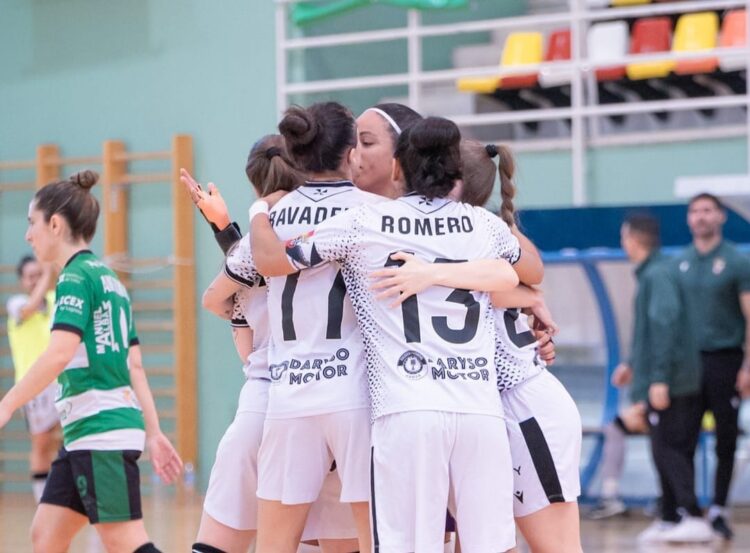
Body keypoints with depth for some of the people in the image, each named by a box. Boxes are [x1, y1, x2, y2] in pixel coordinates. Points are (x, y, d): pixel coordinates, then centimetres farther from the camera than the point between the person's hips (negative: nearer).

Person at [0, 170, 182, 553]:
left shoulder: (76, 277, -8)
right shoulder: (108, 279, 19)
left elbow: (59, 354, -22)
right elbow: (134, 365, 19)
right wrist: (153, 433, 20)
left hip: (101, 431, -9)